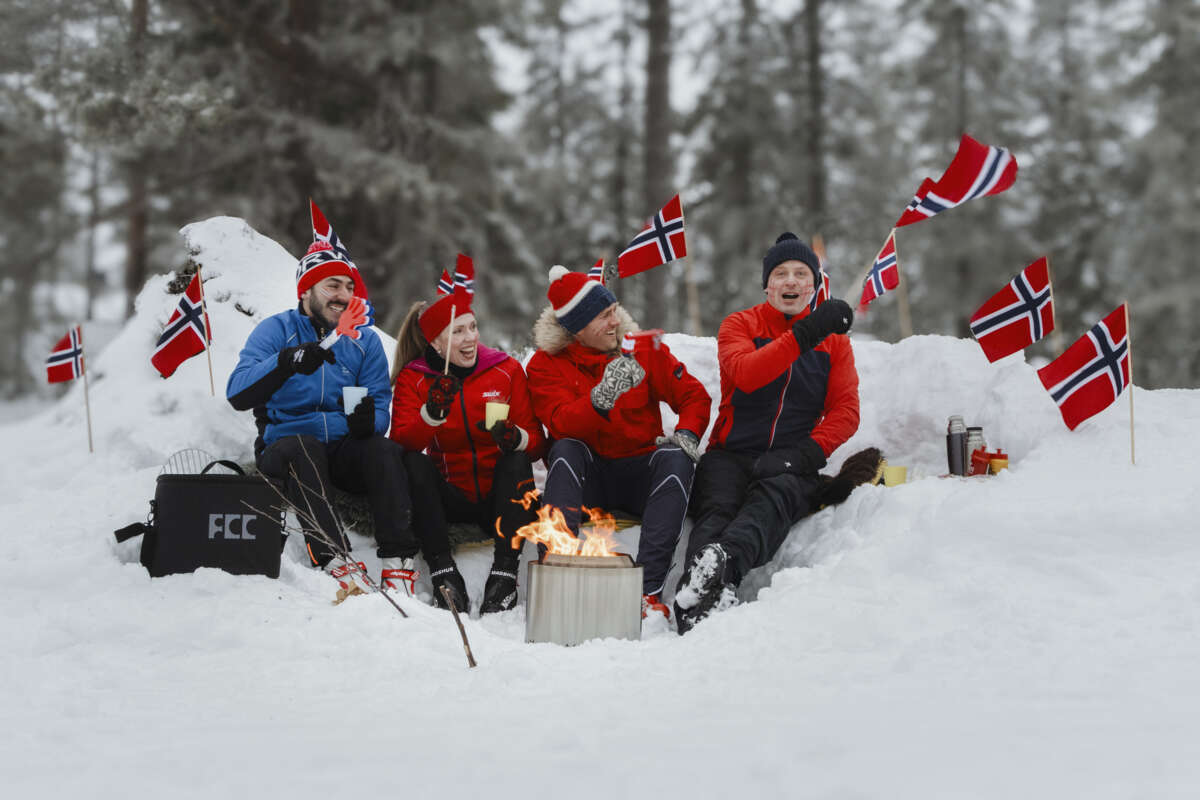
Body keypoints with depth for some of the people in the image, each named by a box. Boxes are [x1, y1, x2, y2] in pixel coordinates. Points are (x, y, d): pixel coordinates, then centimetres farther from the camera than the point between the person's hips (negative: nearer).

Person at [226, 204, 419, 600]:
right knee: (304, 445, -35)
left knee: (384, 449, -28)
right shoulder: (277, 330, -3)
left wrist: (365, 421, -26)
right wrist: (286, 362, -36)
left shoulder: (365, 341, 8)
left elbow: (380, 411, 0)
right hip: (285, 449, -2)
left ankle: (398, 562, -36)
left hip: (343, 452, 3)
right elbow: (238, 394, -18)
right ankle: (336, 561, -48)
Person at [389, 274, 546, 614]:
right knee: (414, 463, -26)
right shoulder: (413, 378, 1)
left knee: (516, 461, -28)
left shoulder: (507, 370, 2)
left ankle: (504, 572, -32)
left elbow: (536, 442, -3)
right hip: (449, 500, 0)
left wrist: (515, 438, -26)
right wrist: (432, 413, -32)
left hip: (499, 497, 0)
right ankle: (443, 570, -31)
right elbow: (401, 443, -14)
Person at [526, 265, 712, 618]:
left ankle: (647, 587, -39)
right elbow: (562, 425, -20)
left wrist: (687, 434, -18)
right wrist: (601, 398, -39)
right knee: (565, 450, -30)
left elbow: (694, 396, 3)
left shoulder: (643, 349, 1)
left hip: (640, 476, 1)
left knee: (675, 457, -28)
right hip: (587, 480, -1)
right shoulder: (546, 364, -3)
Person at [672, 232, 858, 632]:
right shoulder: (740, 325, 11)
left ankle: (724, 563, -67)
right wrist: (805, 334, -23)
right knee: (719, 508, -33)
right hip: (731, 456, 0)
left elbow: (846, 411, 8)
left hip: (792, 464, 0)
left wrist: (808, 452, -12)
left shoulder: (834, 340, 18)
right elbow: (745, 373, -12)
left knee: (772, 499, -36)